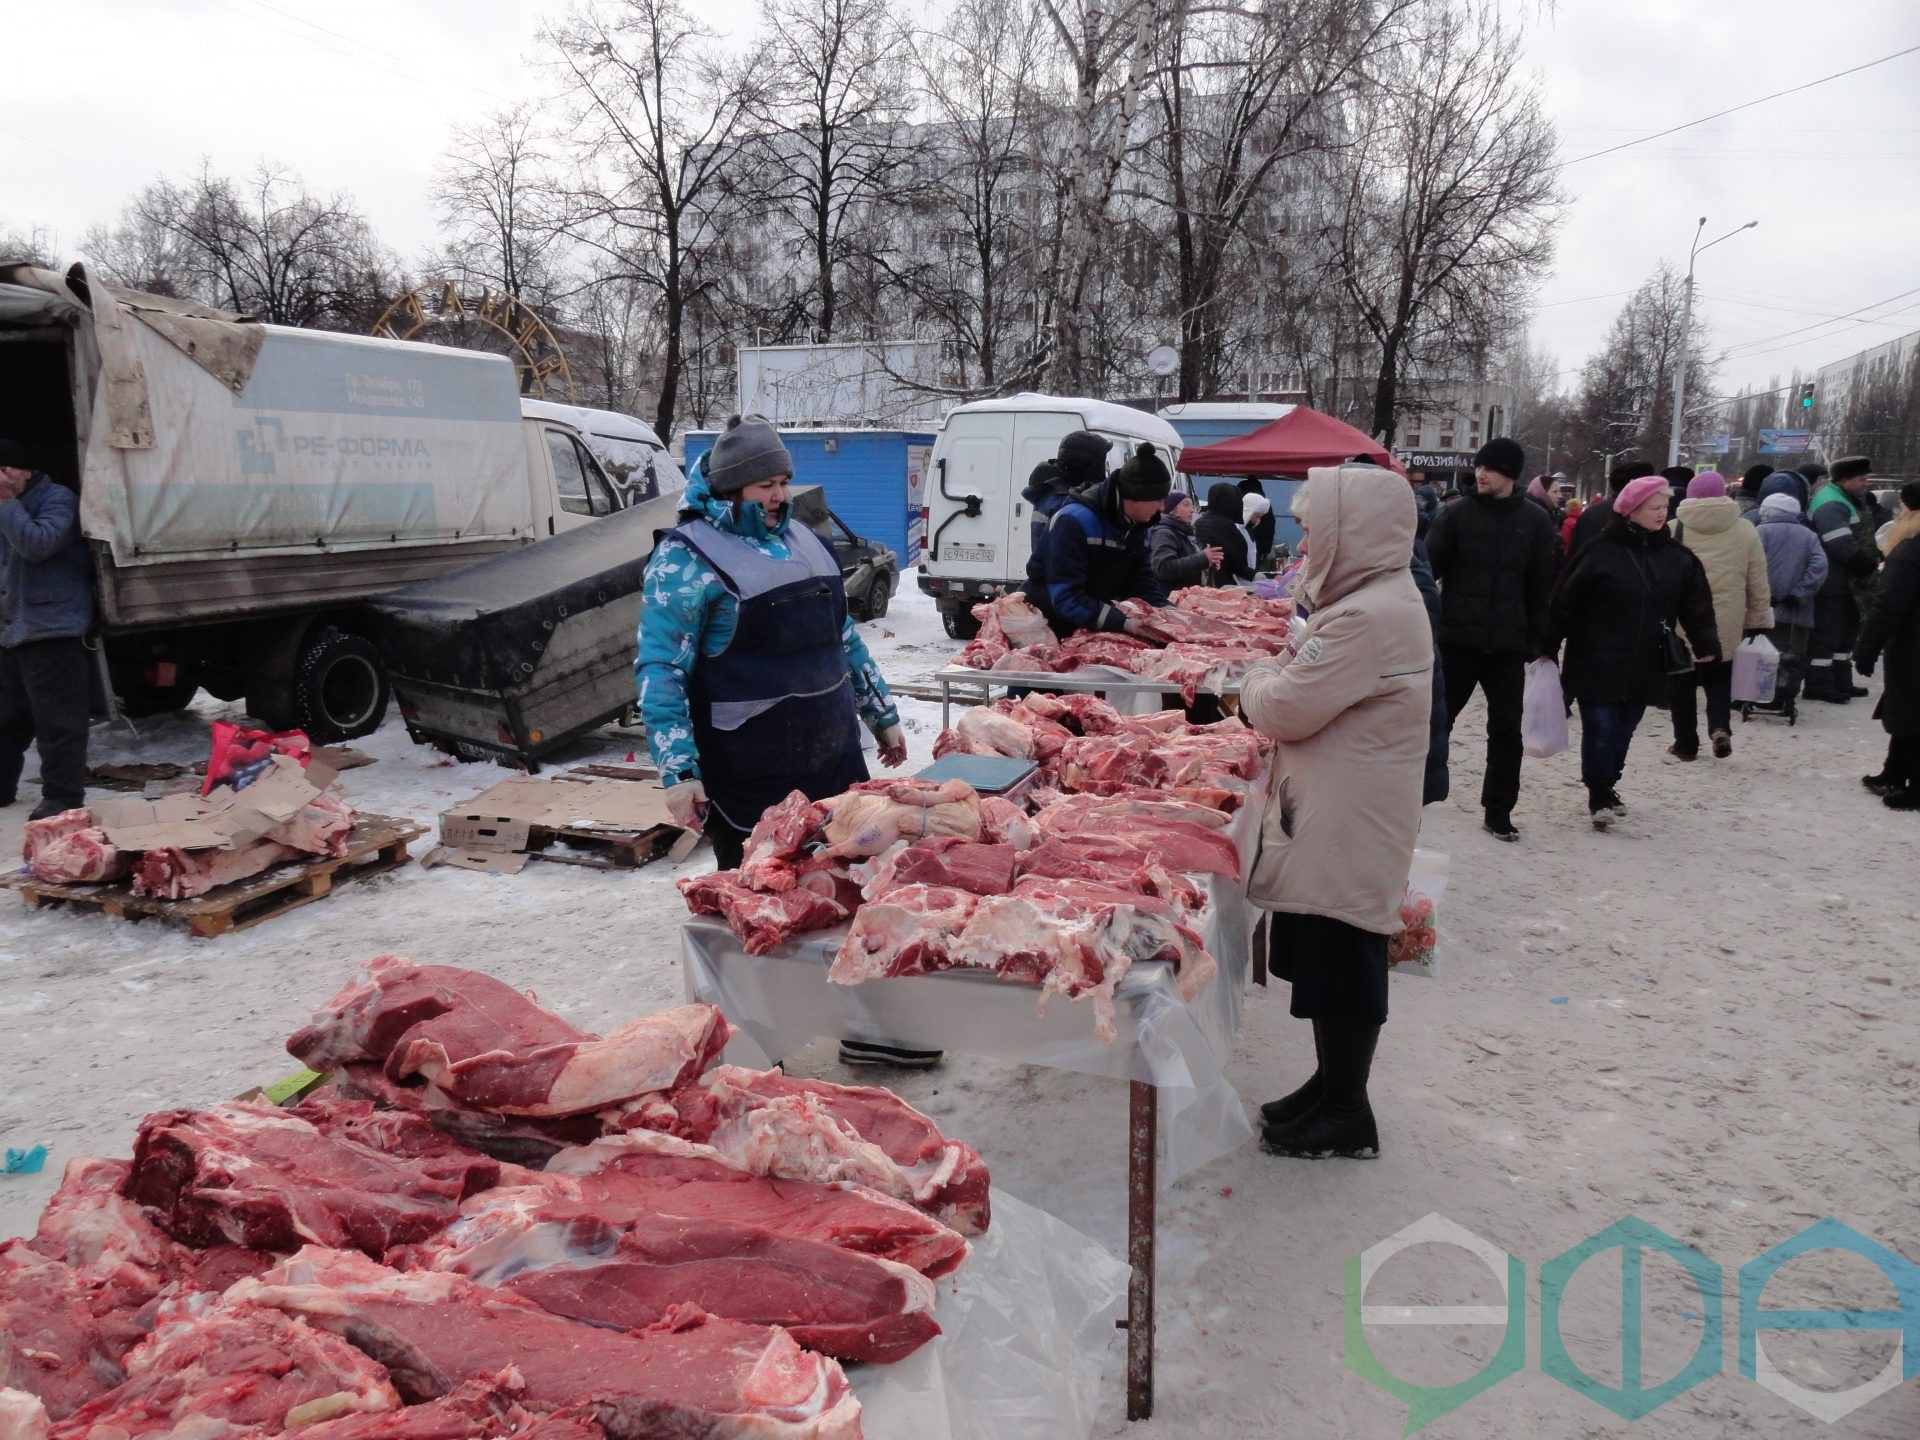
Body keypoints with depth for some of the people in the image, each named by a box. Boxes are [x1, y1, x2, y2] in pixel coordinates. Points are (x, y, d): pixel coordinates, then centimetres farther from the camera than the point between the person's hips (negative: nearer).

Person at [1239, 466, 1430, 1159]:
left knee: (1339, 972, 3)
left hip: (1346, 834, -10)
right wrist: (1271, 685, 3)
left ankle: (1345, 1116, 18)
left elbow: (1287, 710, -20)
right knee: (1326, 966, 20)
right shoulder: (1382, 598, 12)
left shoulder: (1368, 618, -24)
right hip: (1331, 824, 10)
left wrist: (1255, 680, -1)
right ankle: (1332, 1086, 34)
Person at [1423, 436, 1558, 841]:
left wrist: (1536, 641, 1)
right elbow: (1429, 567, -3)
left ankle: (1498, 811, 16)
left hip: (1508, 643, 1)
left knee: (1506, 731, 5)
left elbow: (1541, 587, 4)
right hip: (1456, 637, -1)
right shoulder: (1456, 515, 0)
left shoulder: (1535, 521, 2)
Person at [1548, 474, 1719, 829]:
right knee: (1600, 730, -4)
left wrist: (1706, 644, -8)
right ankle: (1599, 796, 8)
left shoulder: (1678, 557, 6)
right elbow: (1566, 600, -9)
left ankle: (1607, 786, 31)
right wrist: (1549, 646, -8)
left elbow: (1696, 603, 5)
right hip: (1597, 664, -5)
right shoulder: (1601, 552, -10)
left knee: (1622, 732, 14)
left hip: (1645, 667, 5)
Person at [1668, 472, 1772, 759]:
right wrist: (1759, 622, 13)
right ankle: (1720, 727, -5)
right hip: (1726, 626, 2)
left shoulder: (1673, 530, -5)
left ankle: (1685, 743, 14)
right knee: (1719, 681, 17)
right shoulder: (1746, 533, 2)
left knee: (1682, 683, 11)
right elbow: (1758, 587, 5)